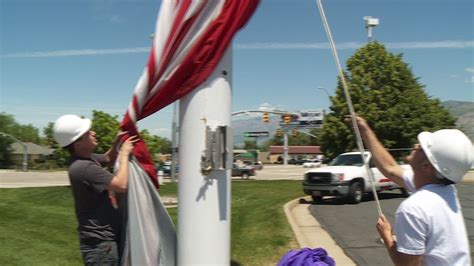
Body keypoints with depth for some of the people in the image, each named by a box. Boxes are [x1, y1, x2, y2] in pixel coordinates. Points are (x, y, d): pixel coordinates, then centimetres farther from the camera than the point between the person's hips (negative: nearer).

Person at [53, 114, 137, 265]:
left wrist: (116, 144, 5)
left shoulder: (87, 158, 6)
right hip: (100, 242, -10)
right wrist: (124, 153, -16)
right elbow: (121, 185, -27)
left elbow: (108, 158, 25)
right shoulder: (83, 167, -25)